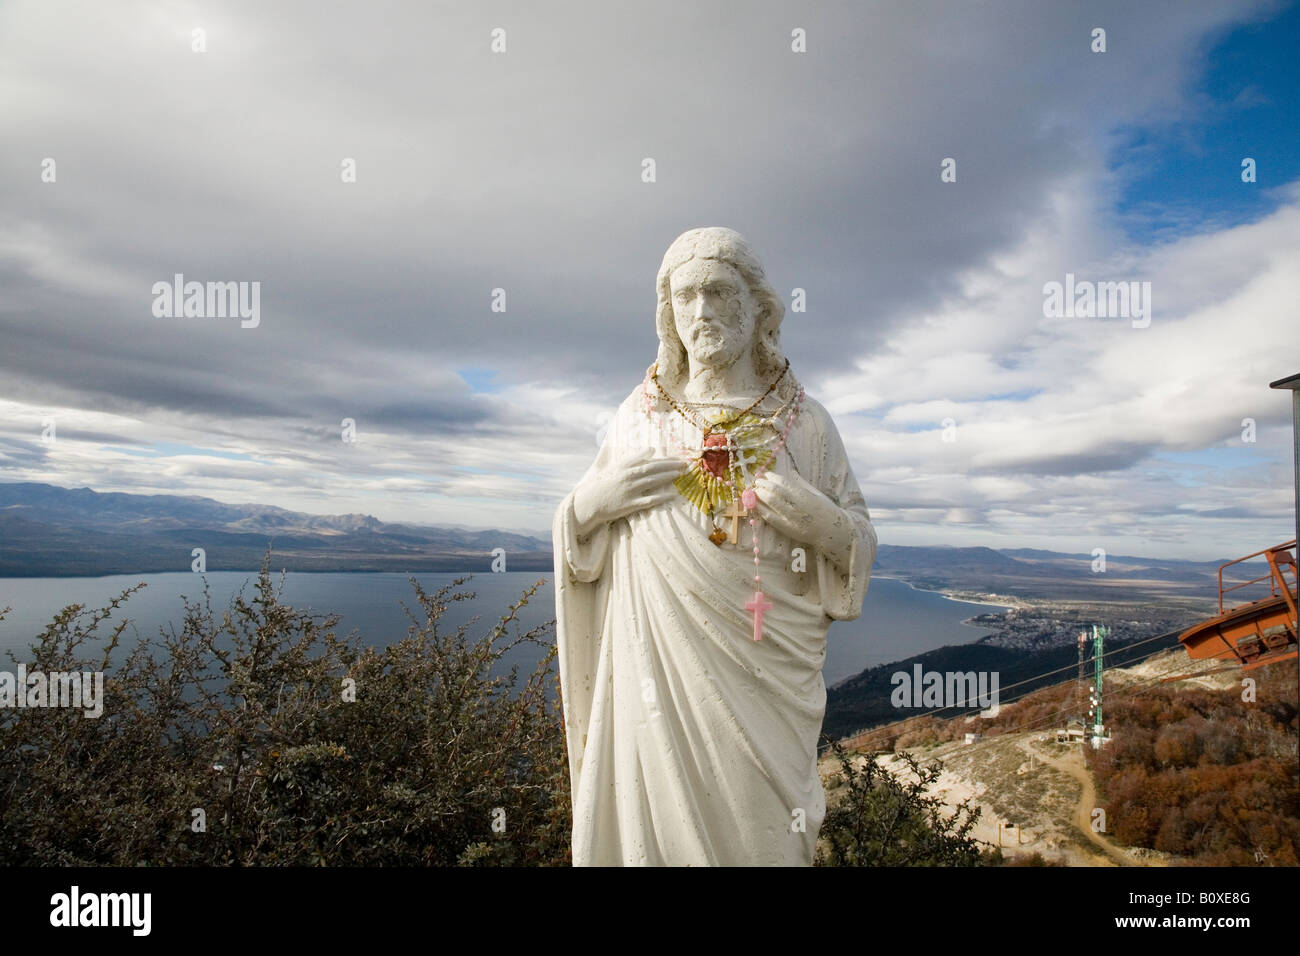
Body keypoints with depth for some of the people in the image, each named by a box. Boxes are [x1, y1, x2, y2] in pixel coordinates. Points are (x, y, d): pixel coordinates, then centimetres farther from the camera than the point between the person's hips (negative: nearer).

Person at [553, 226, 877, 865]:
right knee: (653, 823, 4)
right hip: (657, 665, 1)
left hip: (764, 677, 0)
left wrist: (821, 520, -13)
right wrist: (594, 498, -8)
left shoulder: (804, 422, 4)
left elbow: (860, 542, 7)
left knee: (760, 834, 6)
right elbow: (578, 527, 13)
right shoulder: (638, 417, 6)